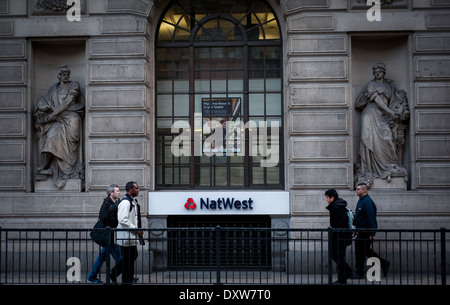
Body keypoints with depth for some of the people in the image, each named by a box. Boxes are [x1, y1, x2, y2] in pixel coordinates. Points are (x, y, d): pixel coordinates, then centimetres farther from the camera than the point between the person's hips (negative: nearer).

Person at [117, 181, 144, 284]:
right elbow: (123, 220, -23)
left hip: (132, 236, 10)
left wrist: (138, 230, 15)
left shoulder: (133, 201, 15)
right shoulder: (125, 202, -17)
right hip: (126, 236, -10)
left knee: (133, 256, 15)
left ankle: (130, 278, 24)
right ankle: (126, 280, 5)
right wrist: (136, 229, -19)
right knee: (127, 259, -3)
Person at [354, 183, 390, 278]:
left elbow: (371, 218, -23)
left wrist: (371, 234, -25)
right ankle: (383, 263, 24)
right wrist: (357, 229, 23)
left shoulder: (367, 202, -18)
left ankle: (359, 274, 6)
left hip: (366, 232, -10)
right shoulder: (361, 200, 14)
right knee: (366, 250, 16)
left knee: (360, 252, -3)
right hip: (362, 231, 10)